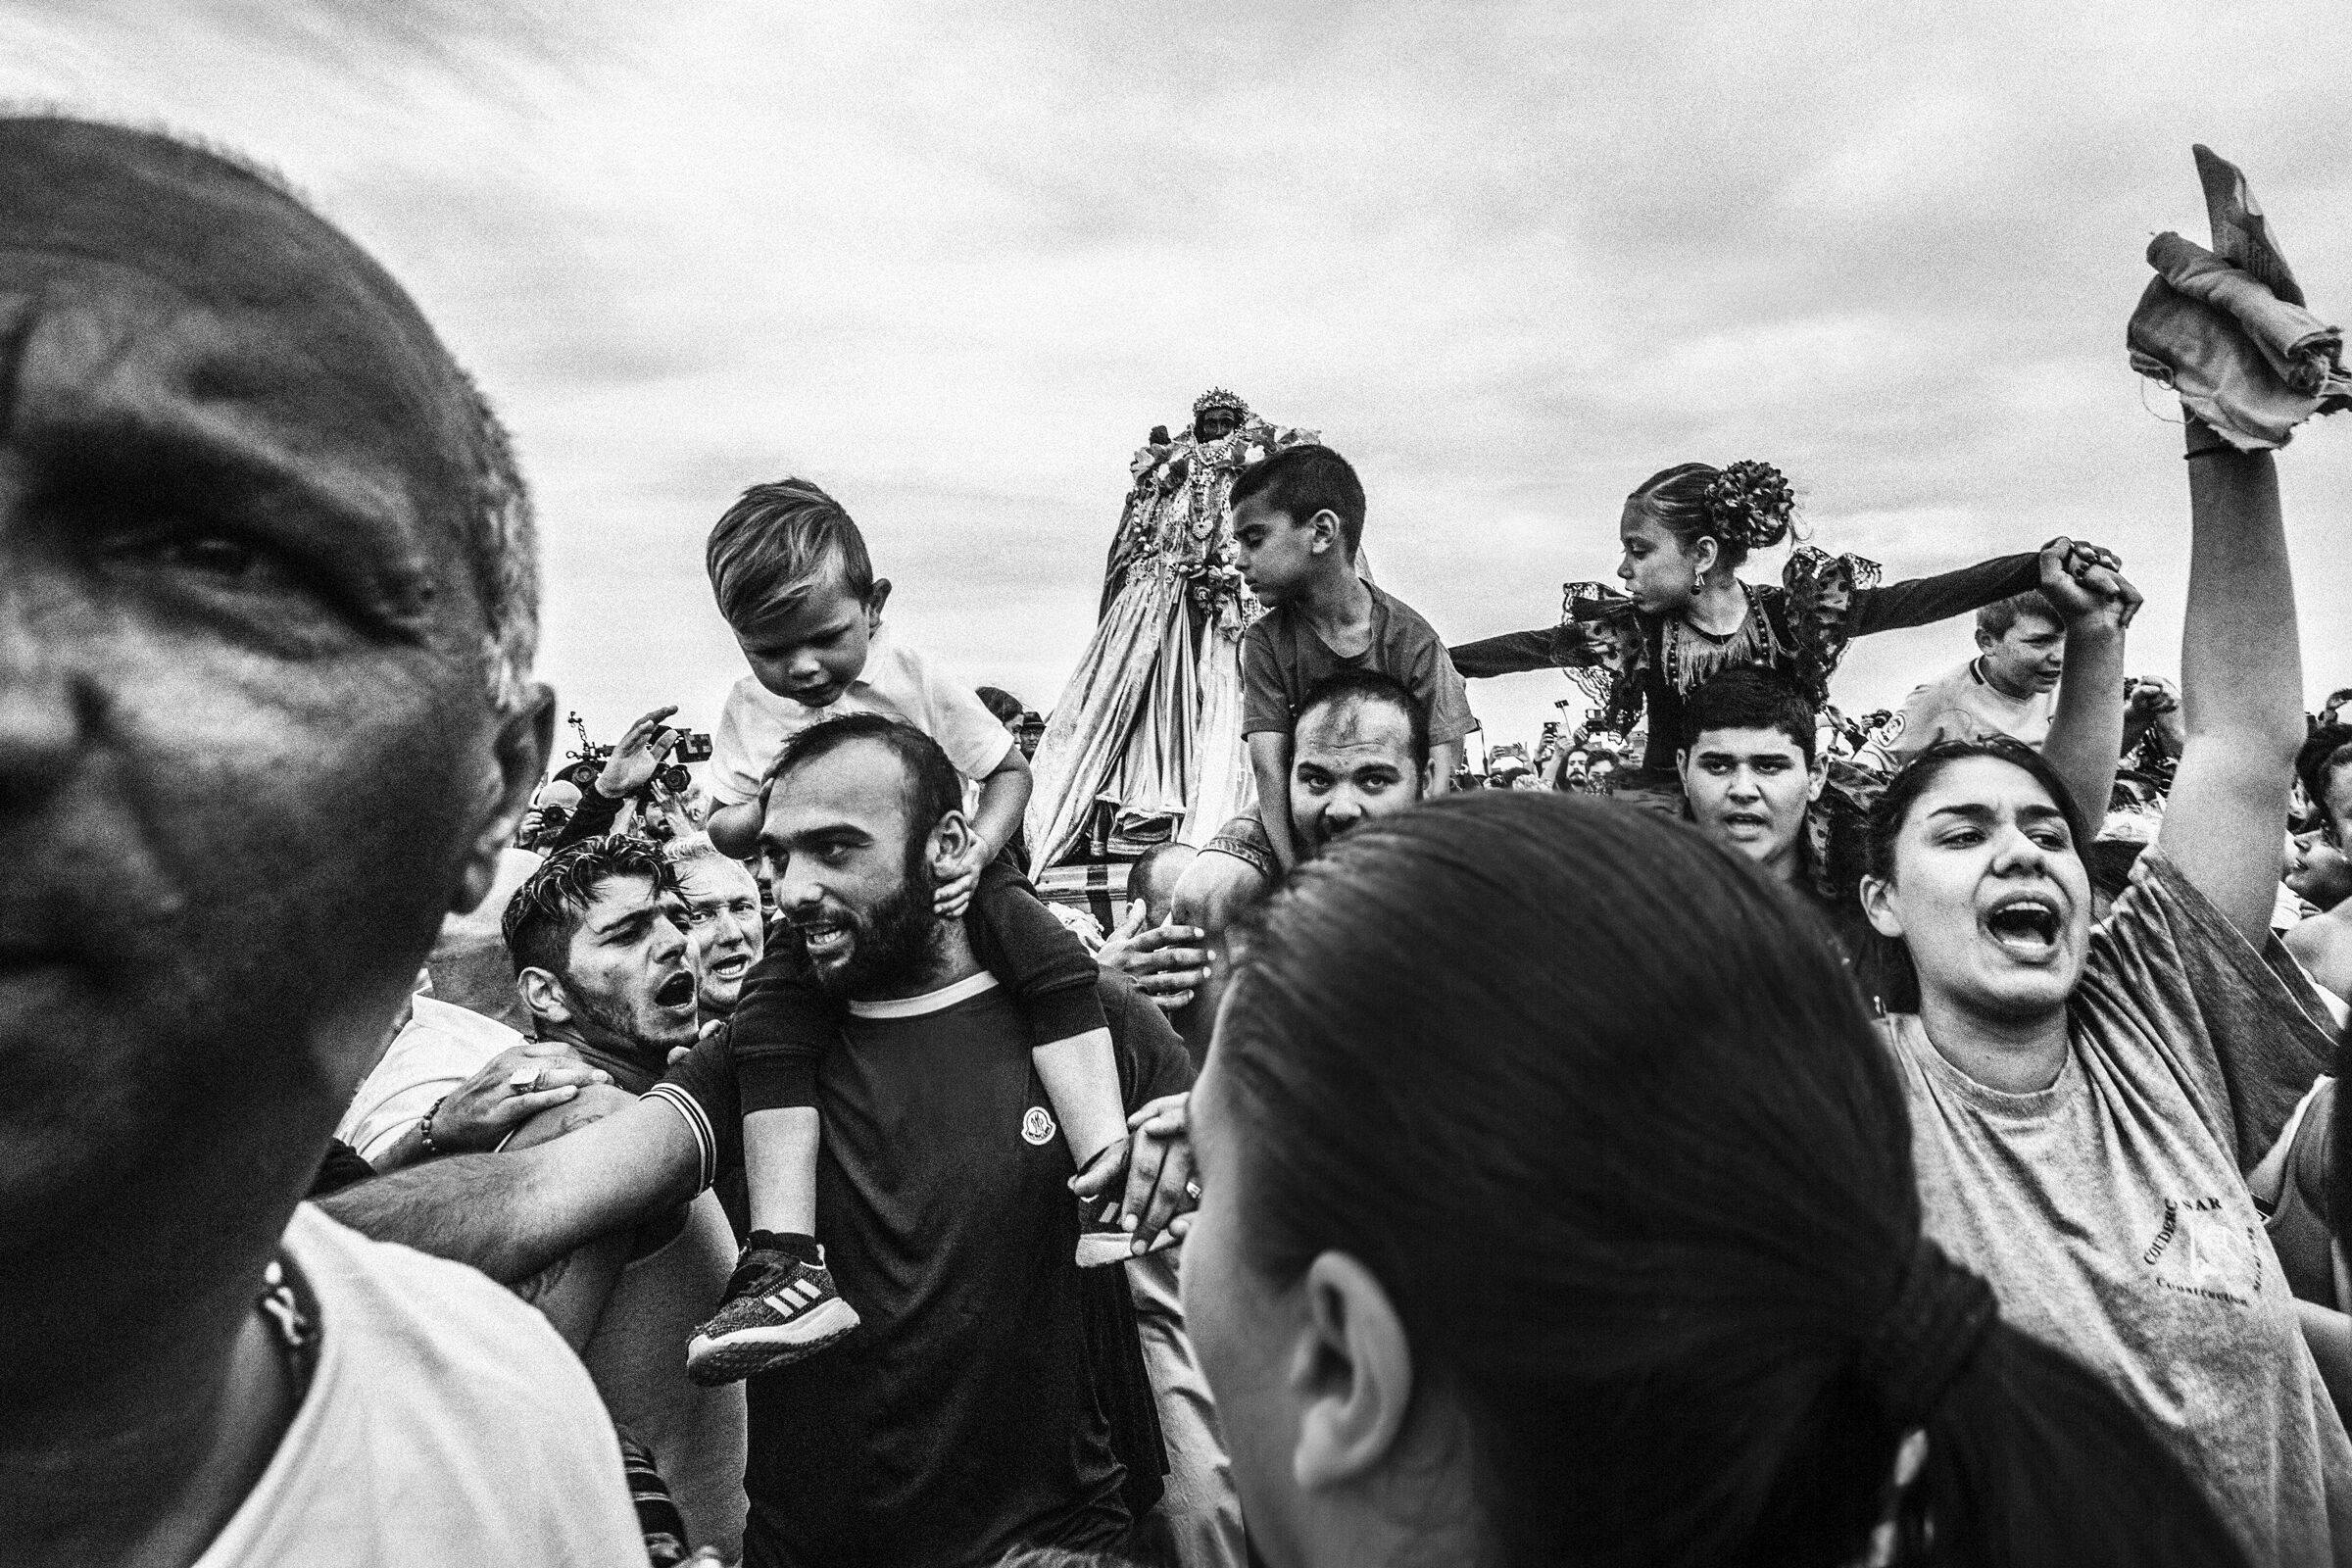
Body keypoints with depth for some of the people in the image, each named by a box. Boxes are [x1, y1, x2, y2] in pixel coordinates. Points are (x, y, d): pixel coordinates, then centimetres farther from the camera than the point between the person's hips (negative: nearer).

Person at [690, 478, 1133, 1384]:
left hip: (945, 882, -1)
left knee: (1053, 953, -29)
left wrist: (979, 849, -19)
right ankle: (787, 1266, -28)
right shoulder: (750, 711, 2)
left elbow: (1008, 769, 0)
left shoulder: (914, 679, -6)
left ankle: (1111, 1184, -30)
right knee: (764, 1016, -27)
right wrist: (766, 808, -16)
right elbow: (723, 831, 8)